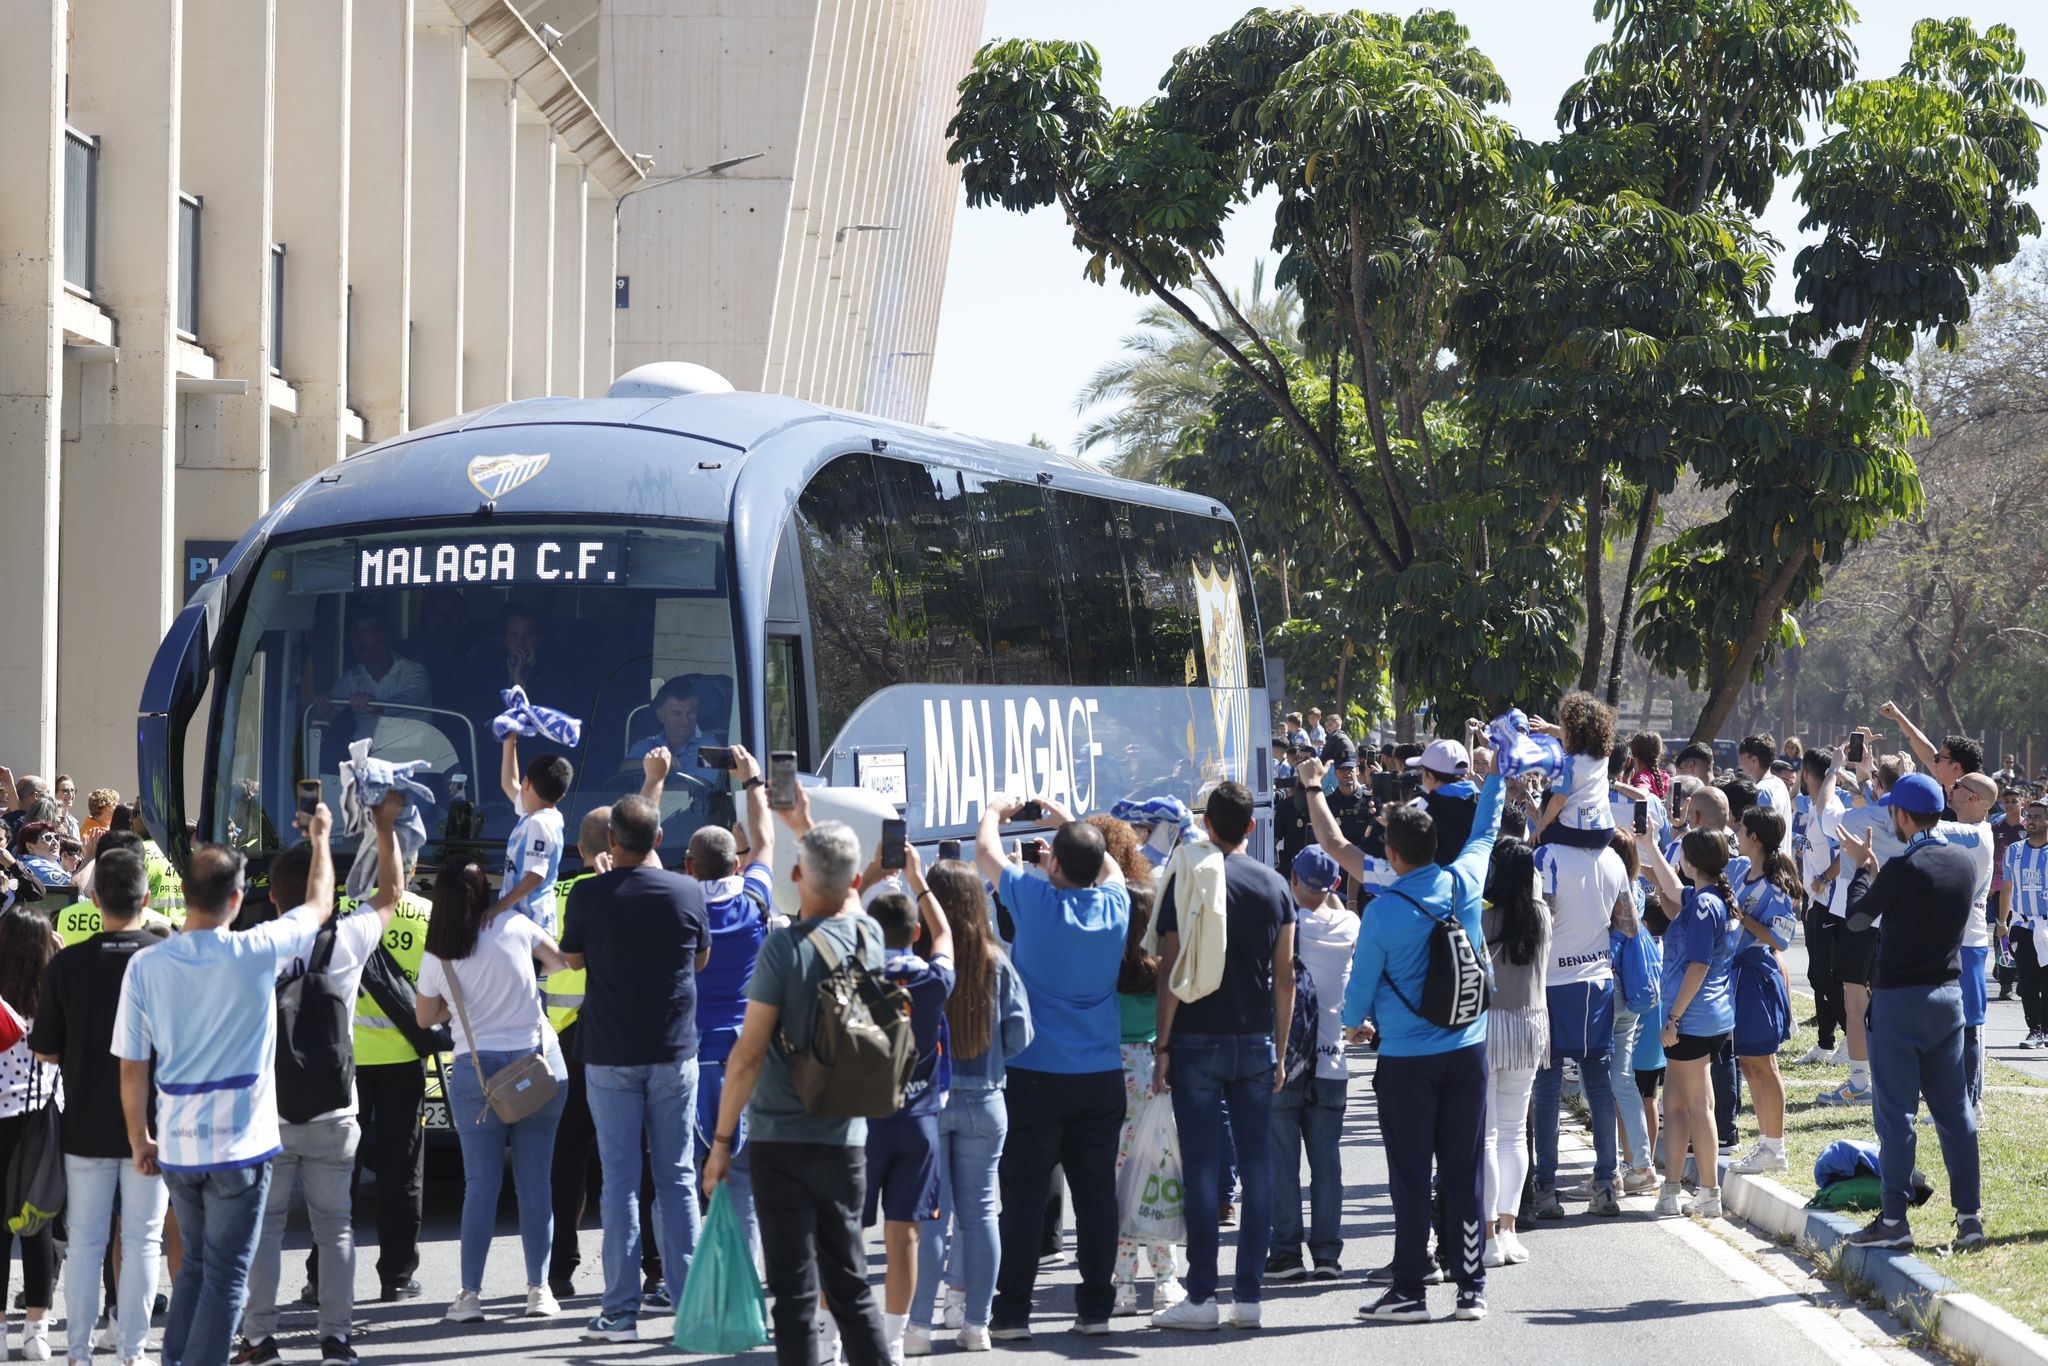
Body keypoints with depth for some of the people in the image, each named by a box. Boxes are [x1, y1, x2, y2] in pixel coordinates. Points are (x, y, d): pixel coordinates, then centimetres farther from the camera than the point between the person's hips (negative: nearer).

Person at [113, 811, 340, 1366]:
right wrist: (321, 837, 22)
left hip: (176, 1147, 4)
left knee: (196, 1265, 20)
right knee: (226, 1277, 3)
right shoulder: (256, 953, -13)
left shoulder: (145, 966, -6)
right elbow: (320, 905, 6)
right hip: (239, 1147, -4)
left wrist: (139, 1140, 13)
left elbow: (131, 1069, -1)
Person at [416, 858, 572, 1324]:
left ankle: (470, 1294, -1)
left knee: (481, 1184, 3)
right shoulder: (515, 927, -4)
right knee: (534, 1181, 5)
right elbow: (562, 961, 12)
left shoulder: (436, 958, -2)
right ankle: (539, 1290, 6)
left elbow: (426, 1019, 12)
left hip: (476, 1071, 0)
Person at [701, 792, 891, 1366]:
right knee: (851, 1285, 14)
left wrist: (722, 1137, -7)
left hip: (783, 1141, -5)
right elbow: (845, 897, 29)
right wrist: (806, 827, 40)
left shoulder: (785, 946, -14)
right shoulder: (869, 937, 2)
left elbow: (748, 1053, -14)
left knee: (794, 1292, -2)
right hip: (846, 1140, 5)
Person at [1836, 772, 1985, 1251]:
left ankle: (1894, 1219, -2)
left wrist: (1862, 866, 8)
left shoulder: (1903, 869, -18)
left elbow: (1857, 916, -7)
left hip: (1900, 999, -6)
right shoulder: (1965, 863, 3)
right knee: (1954, 1109, 10)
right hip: (1949, 994, 6)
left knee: (1895, 1111, -2)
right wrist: (1875, 868, 22)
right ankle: (1969, 1215, 10)